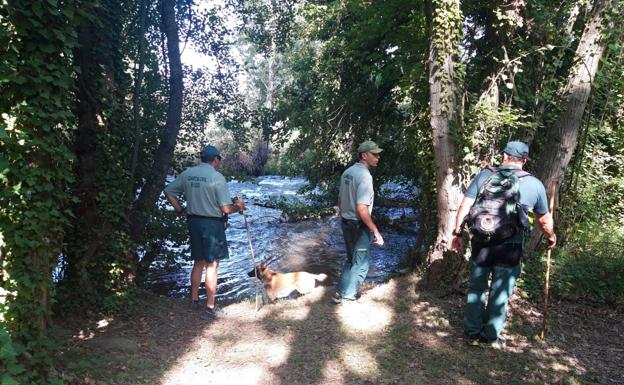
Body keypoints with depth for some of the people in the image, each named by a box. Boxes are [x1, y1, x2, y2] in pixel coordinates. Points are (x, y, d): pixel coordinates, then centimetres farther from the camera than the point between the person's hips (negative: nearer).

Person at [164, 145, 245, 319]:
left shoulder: (187, 173, 3)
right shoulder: (217, 177, -14)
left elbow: (168, 191, 8)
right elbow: (225, 208, -16)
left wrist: (181, 211, 12)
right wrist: (238, 206, 3)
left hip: (193, 222, 6)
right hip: (212, 224, -6)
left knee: (198, 263, 20)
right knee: (212, 266, 3)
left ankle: (194, 300, 32)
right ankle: (210, 307, 11)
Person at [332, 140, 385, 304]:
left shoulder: (347, 172, 7)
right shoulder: (364, 176, -21)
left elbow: (340, 200, 15)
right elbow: (361, 209, -27)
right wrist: (376, 231, -22)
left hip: (346, 222, 9)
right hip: (359, 225, -9)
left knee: (351, 260, 23)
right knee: (360, 264, 6)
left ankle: (341, 292, 30)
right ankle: (346, 297, 13)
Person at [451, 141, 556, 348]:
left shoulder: (485, 175, 0)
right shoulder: (534, 184, 1)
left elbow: (464, 206, -3)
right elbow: (544, 219, 13)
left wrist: (457, 233, 6)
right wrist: (551, 236, 32)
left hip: (481, 243, 1)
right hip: (510, 248, 0)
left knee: (476, 289, 15)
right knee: (500, 293, 13)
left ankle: (472, 333, 25)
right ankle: (491, 336, 25)